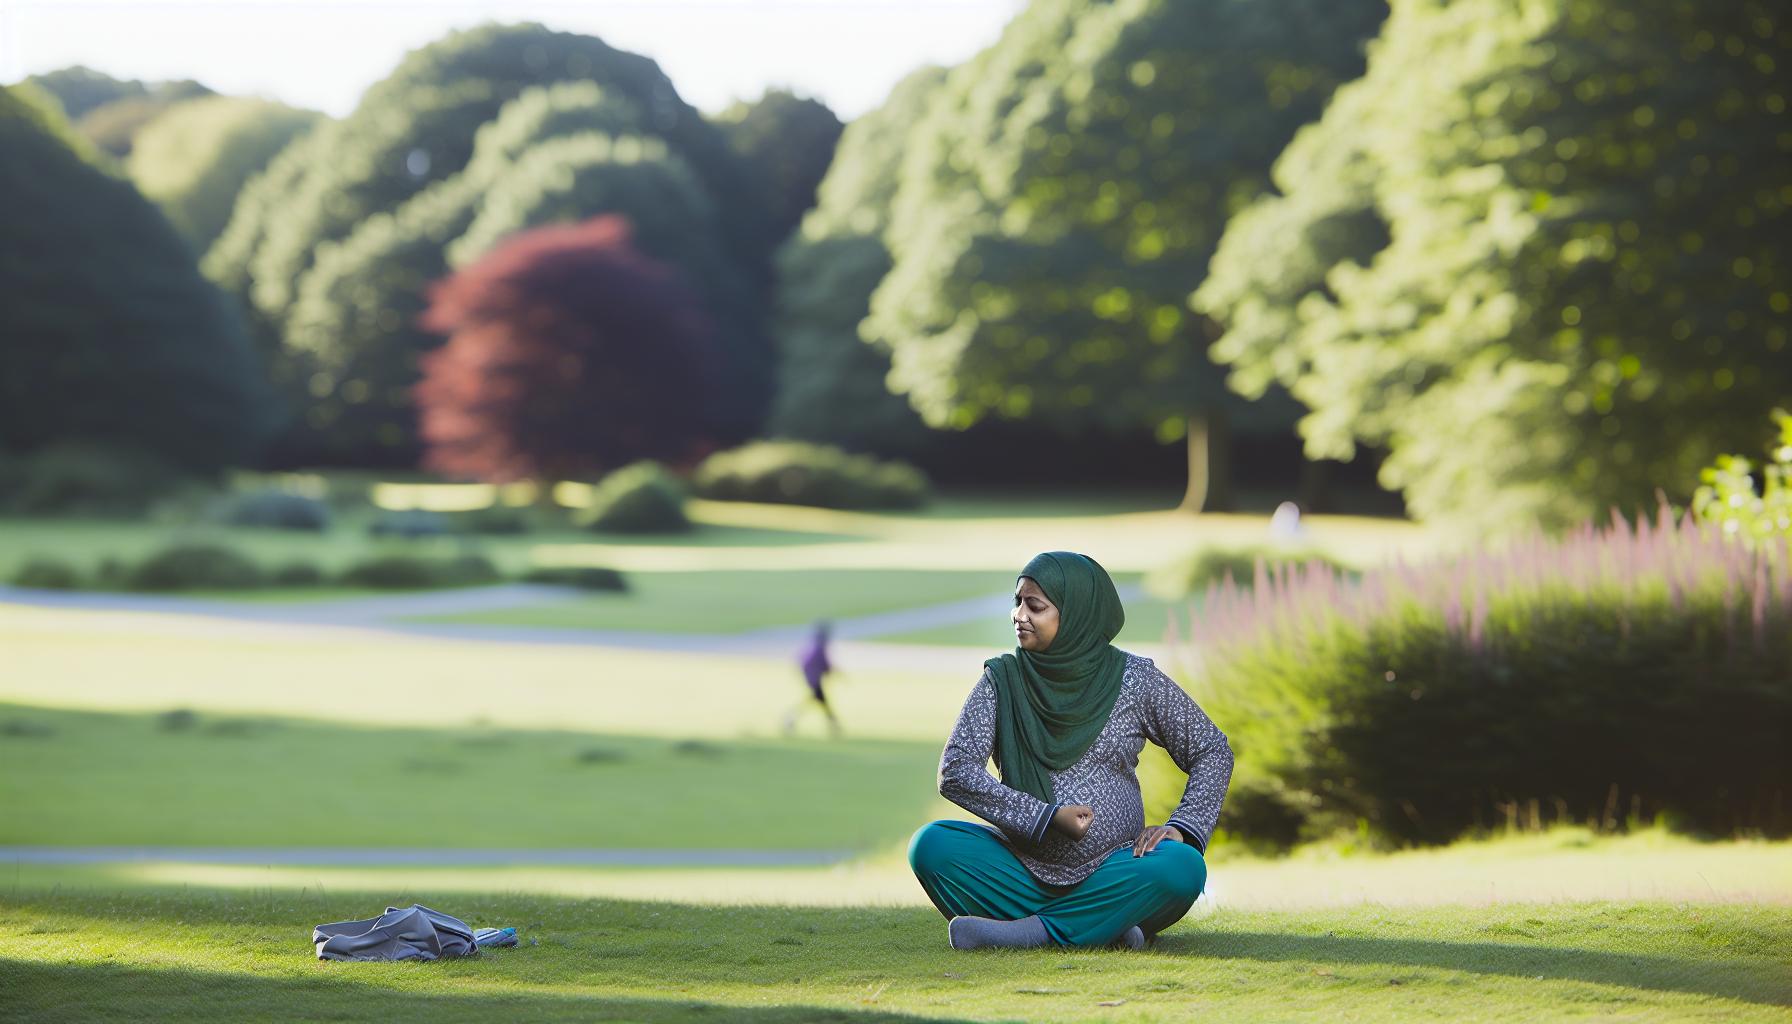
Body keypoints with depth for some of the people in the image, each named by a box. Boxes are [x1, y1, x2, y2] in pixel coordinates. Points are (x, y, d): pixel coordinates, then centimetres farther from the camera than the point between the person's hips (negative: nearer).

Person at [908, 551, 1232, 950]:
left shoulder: (1133, 679, 0)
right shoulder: (1001, 681, 2)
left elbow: (1213, 752, 7)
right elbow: (956, 772, -7)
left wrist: (1182, 827, -11)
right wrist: (1046, 817, -18)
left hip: (1112, 871, -1)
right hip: (1026, 869, 1)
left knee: (1182, 867, -32)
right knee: (931, 845, -26)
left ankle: (1028, 930, -25)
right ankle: (1100, 926, -24)